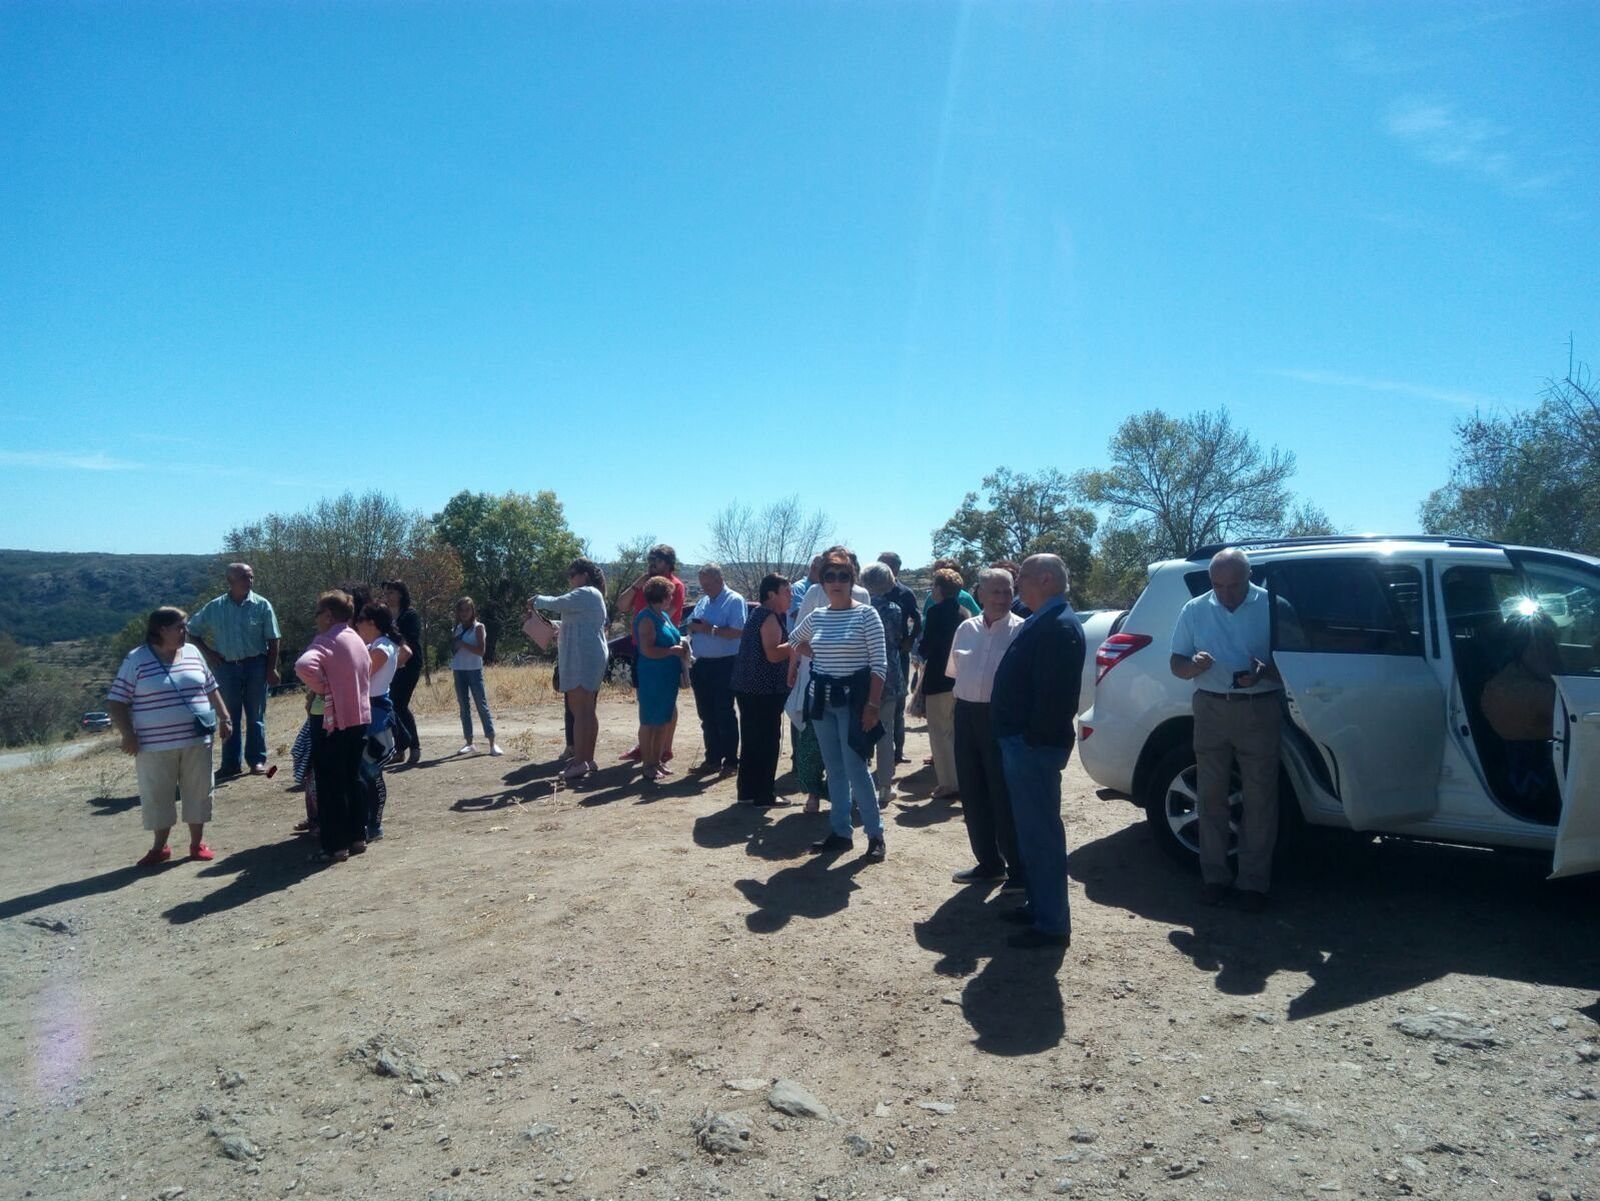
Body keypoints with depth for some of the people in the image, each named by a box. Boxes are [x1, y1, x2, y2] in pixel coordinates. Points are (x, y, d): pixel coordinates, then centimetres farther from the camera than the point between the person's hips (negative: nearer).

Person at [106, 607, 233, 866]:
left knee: (198, 792, 6)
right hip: (156, 745, -3)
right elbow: (116, 701, -4)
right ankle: (159, 847, 19)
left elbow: (211, 688, 17)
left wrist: (224, 718, 11)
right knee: (157, 796, 4)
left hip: (196, 741, 3)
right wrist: (127, 734, -13)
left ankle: (197, 843, 18)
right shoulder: (137, 659, -4)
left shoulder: (192, 653, 9)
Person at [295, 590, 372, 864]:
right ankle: (357, 837, 20)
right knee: (353, 779, 16)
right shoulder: (357, 640, 14)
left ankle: (335, 846, 3)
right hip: (361, 718, 8)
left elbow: (304, 666, -31)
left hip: (335, 721, -8)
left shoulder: (326, 640, -13)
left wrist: (322, 687, -17)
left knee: (331, 785, 0)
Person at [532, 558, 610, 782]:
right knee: (586, 710, 13)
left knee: (580, 711, -12)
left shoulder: (586, 593, -10)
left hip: (582, 660, -11)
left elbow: (556, 604, -15)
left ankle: (580, 761, -14)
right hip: (590, 659, 11)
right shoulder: (593, 595, 23)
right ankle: (587, 758, 19)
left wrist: (536, 601, 2)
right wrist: (557, 628, 14)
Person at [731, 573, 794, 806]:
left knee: (752, 740, 15)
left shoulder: (758, 612, 16)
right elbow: (774, 654, -24)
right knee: (768, 741, -2)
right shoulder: (770, 617, -14)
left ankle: (747, 789, 23)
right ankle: (764, 795, 3)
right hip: (765, 690, -10)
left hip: (749, 688, 10)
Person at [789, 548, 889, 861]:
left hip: (853, 698, -6)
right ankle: (840, 832, 21)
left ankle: (875, 834, 7)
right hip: (822, 699, 6)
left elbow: (879, 664, -12)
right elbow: (794, 641, 29)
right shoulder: (816, 616, 6)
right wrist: (794, 668, 21)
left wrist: (873, 705, -17)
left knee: (855, 768, -7)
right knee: (834, 769, 12)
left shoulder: (866, 614, -9)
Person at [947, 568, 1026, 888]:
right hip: (967, 714, 6)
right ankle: (989, 862, 26)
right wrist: (969, 685, 8)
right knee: (972, 794, 12)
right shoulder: (966, 628, 10)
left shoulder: (1021, 630, -6)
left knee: (1004, 796, -3)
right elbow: (952, 670, 20)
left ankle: (1018, 868, 10)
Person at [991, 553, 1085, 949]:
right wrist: (1021, 738, 16)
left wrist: (1034, 738, -20)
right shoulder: (1043, 621, 15)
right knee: (1032, 829, 19)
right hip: (1021, 742, 11)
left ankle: (1051, 924, 6)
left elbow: (1055, 693, -25)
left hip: (1034, 746, -11)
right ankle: (1039, 906, 32)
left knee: (1041, 832, -3)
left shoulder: (1058, 626, -18)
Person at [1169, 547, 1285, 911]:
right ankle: (1214, 875, 16)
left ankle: (1254, 881, 12)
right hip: (1211, 708, 2)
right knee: (1211, 796, 6)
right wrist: (1194, 665, -14)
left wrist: (1263, 672, -21)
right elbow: (1176, 664, 9)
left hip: (1259, 708, -2)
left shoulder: (1271, 606, -2)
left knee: (1259, 798, 2)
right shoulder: (1194, 610, 6)